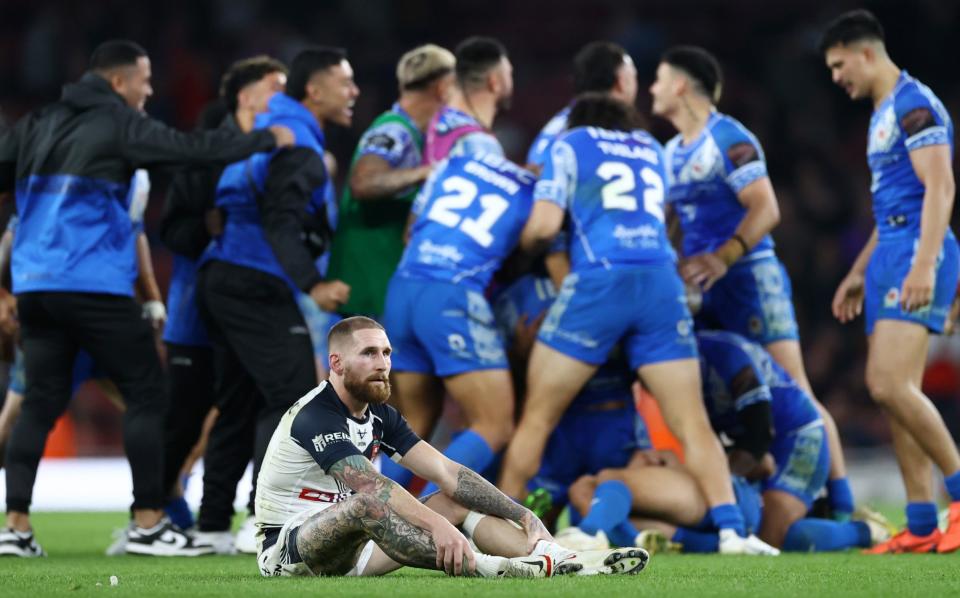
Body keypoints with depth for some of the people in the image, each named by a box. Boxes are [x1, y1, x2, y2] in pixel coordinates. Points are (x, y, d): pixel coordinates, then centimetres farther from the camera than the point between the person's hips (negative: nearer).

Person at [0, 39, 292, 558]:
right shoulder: (118, 125, -4)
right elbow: (191, 148, -9)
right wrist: (266, 140, 1)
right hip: (94, 284, -6)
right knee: (145, 392, 2)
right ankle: (147, 522, -1)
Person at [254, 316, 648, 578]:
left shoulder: (379, 416, 7)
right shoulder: (315, 416, -20)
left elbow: (448, 473, 1)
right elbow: (371, 487, -36)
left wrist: (525, 516, -9)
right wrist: (438, 524, -48)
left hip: (345, 544, 9)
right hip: (286, 548, -9)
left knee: (458, 502, 2)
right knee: (368, 506, -38)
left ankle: (562, 562, -16)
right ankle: (491, 569, -48)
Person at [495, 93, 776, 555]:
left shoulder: (570, 144, 14)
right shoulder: (651, 149, 27)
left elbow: (544, 226, 3)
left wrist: (524, 247, 22)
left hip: (598, 279, -3)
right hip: (662, 284, 3)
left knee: (537, 418, 6)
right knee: (692, 422, 1)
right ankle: (730, 529, -14)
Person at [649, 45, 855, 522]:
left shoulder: (729, 139, -11)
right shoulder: (672, 152, 15)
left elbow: (766, 210, -18)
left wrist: (723, 258, -28)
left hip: (750, 280, -9)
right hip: (704, 288, 9)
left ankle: (842, 505, -8)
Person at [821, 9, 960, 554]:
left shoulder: (914, 104, -9)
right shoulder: (883, 114, 21)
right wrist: (858, 272, 28)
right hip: (891, 253, 10)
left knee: (893, 385, -18)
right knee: (890, 391, 4)